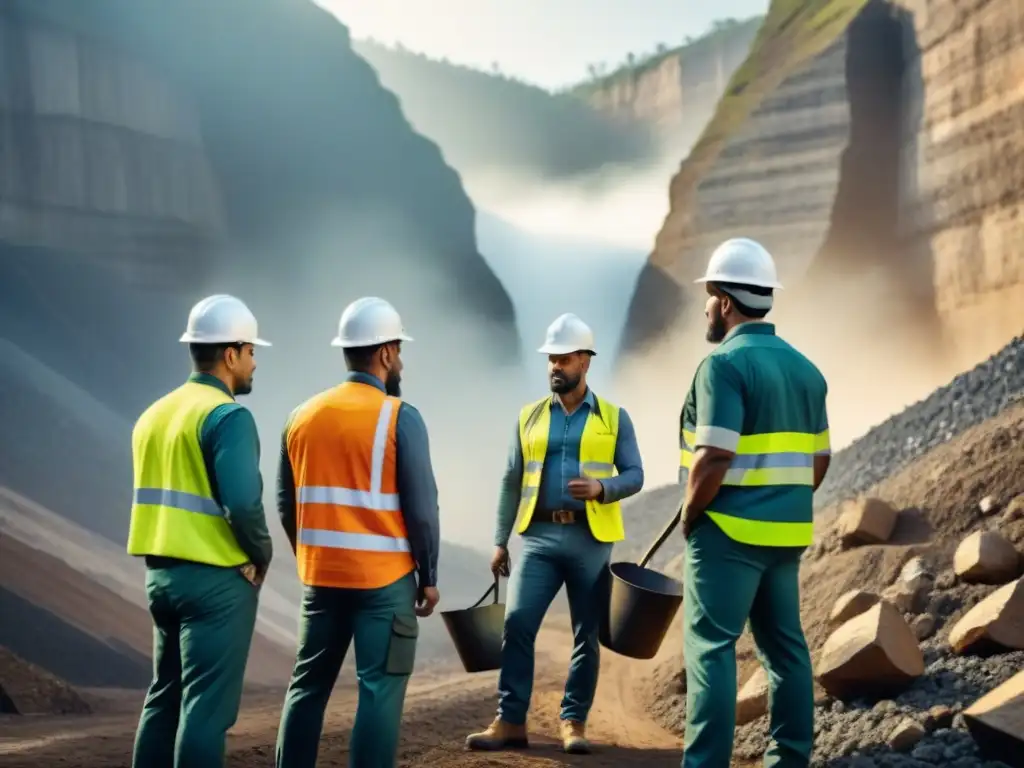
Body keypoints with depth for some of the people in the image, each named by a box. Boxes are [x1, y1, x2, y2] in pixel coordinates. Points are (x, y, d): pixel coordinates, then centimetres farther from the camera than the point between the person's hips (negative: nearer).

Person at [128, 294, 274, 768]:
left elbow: (157, 497, 14)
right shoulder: (228, 415, -14)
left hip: (161, 572, 8)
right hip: (216, 578, -8)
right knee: (208, 705, -3)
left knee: (165, 696, 17)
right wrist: (261, 554, -7)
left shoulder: (155, 413, 12)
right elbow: (242, 502, -24)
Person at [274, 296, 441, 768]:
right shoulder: (400, 417, -10)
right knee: (380, 691, 1)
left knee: (308, 685, 15)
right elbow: (421, 508, -11)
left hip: (321, 577, 5)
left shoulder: (302, 416, 5)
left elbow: (287, 505, 10)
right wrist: (429, 577, 0)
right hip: (385, 579, -5)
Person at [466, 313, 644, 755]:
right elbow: (512, 483, 11)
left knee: (586, 635, 3)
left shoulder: (613, 417, 6)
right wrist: (500, 541, 6)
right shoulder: (530, 416, 11)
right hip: (539, 537, 1)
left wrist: (600, 488, -19)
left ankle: (574, 722, 12)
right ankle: (510, 722, -4)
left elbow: (634, 476, 2)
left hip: (591, 539, -1)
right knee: (517, 624, -9)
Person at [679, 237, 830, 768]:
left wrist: (689, 517, -7)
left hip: (728, 530, -8)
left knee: (711, 647, -4)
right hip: (787, 531, 8)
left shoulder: (724, 364, -13)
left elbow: (714, 458, -20)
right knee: (784, 645, 14)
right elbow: (819, 459, 14)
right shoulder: (803, 367, 11)